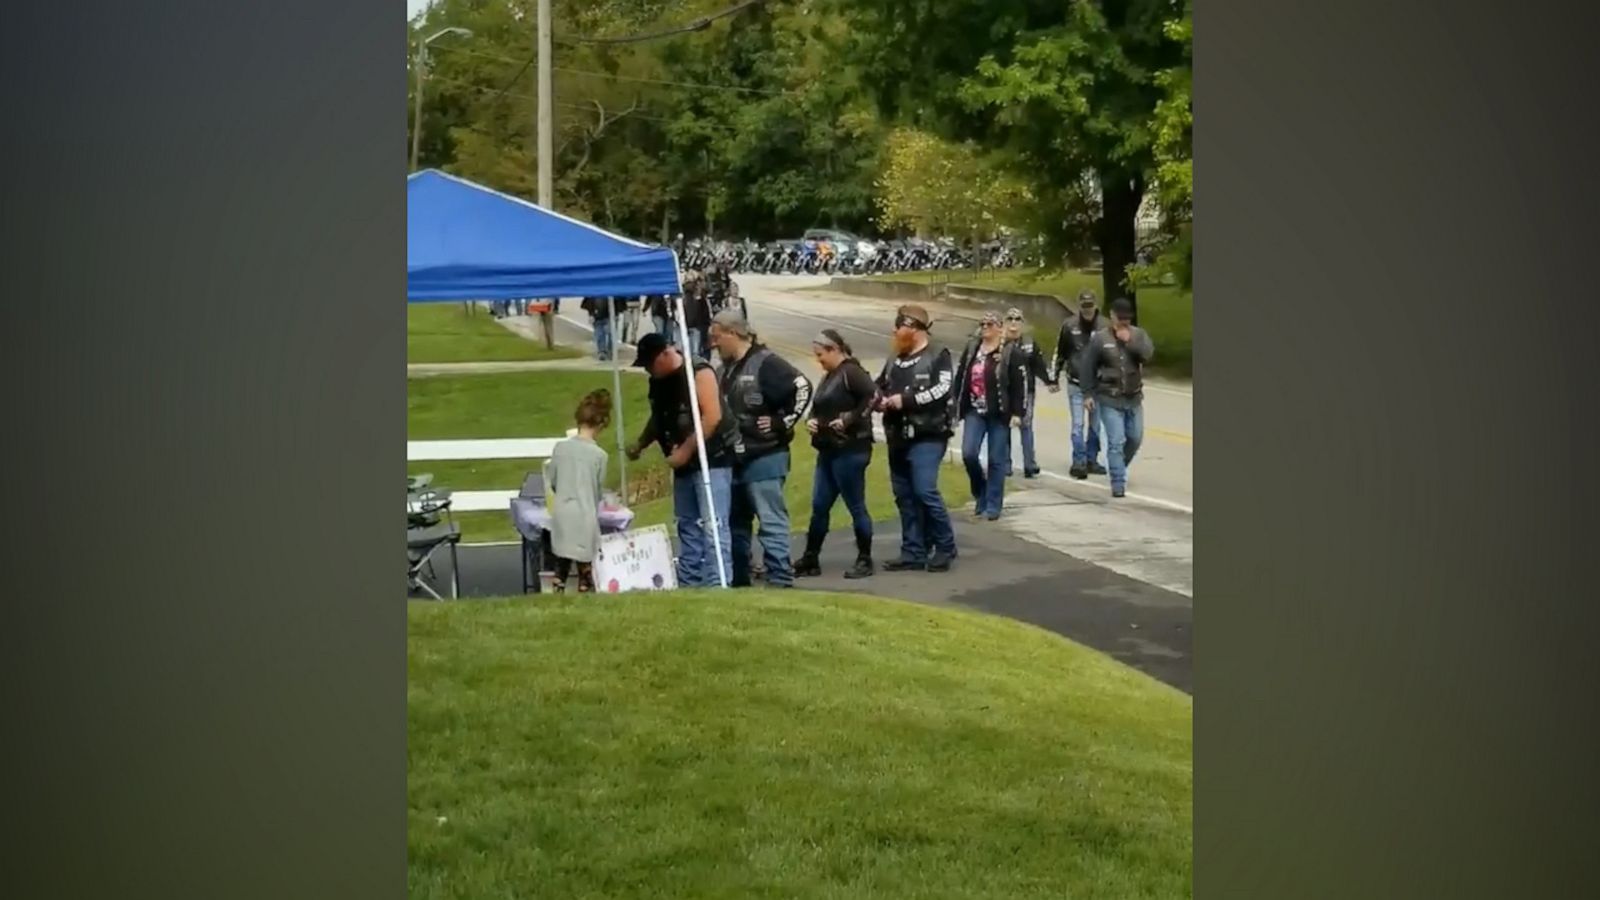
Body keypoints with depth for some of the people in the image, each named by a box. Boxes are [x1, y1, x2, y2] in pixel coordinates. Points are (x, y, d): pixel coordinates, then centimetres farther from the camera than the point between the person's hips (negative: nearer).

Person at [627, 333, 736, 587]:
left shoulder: (699, 373, -13)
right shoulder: (658, 382, 11)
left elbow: (713, 417, -21)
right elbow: (658, 420, 25)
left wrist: (685, 450, -21)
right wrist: (640, 445, 11)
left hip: (712, 461, -9)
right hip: (684, 465, 9)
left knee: (713, 526, -13)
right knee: (687, 527, 10)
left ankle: (717, 585, -16)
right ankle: (687, 584, 15)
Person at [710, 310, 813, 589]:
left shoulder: (766, 363, -12)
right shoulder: (727, 368, 15)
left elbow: (802, 387, -20)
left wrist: (782, 423, -17)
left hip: (764, 457, -9)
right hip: (735, 459, 9)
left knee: (771, 521, -8)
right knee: (734, 522, 15)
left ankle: (780, 579, -7)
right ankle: (738, 579, 24)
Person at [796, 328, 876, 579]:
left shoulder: (851, 372, -11)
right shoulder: (829, 377, 18)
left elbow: (873, 396, -24)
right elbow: (820, 408, 29)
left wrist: (849, 420, -22)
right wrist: (811, 420, 8)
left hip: (849, 450, -9)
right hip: (828, 450, 9)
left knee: (856, 506, -1)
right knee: (819, 506, 10)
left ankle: (865, 560, 9)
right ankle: (810, 559, 16)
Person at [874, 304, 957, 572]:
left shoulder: (938, 356, -5)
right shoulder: (895, 358, 17)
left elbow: (942, 390, -19)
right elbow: (880, 385, 26)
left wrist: (905, 400, -19)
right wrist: (879, 399, 2)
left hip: (927, 437, -8)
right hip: (898, 438, 8)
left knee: (925, 491, -15)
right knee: (904, 496, 7)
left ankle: (945, 548, -1)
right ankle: (913, 552, 13)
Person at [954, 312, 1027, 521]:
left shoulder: (1011, 353, -5)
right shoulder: (971, 349, 9)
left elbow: (1018, 385, -8)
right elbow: (960, 378, 11)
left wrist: (1017, 413, -14)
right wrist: (955, 405, 7)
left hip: (999, 414, -4)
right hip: (974, 411, 4)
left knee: (996, 460, 2)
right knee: (968, 454, -7)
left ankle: (993, 506, 10)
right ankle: (980, 494, 17)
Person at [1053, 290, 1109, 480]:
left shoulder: (1104, 327, -7)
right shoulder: (1069, 325, -5)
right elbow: (1060, 353, 6)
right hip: (1075, 384, -1)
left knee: (1095, 425, 10)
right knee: (1078, 424, -4)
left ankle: (1091, 460, 21)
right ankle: (1078, 462, -3)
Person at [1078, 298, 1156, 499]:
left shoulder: (1138, 335, 0)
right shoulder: (1100, 338, -7)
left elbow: (1148, 354, -18)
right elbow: (1086, 366, -2)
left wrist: (1130, 341, -26)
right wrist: (1088, 394, -4)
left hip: (1133, 398, 4)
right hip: (1110, 399, -4)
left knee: (1135, 438, 14)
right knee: (1116, 442, -8)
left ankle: (1119, 469, 39)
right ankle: (1118, 484, -4)